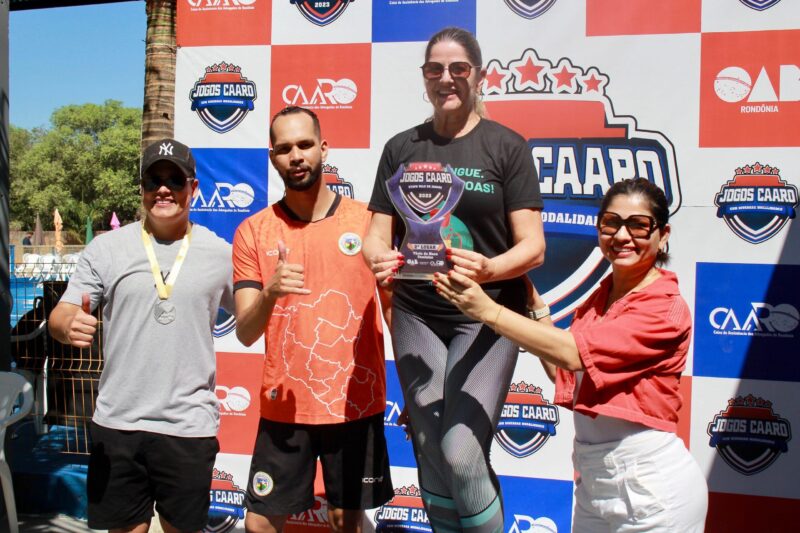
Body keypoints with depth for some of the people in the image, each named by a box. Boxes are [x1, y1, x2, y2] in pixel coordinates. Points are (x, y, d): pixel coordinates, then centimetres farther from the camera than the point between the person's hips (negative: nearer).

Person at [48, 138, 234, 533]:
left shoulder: (220, 253, 2)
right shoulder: (106, 248, 2)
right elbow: (61, 317, -1)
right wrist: (69, 327, -23)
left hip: (189, 426, 0)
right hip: (116, 424, 1)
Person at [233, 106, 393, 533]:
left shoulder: (369, 221, -3)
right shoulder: (252, 232, -2)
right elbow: (245, 333, -8)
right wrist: (270, 293, -29)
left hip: (358, 402, 0)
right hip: (285, 405, 1)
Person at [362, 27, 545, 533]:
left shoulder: (507, 146, -3)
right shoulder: (401, 148, 6)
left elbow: (532, 246, -8)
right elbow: (377, 235, 4)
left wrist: (489, 269, -29)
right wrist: (379, 260, -19)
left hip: (486, 316, -3)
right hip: (417, 316, 3)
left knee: (461, 454, -14)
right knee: (432, 460, 8)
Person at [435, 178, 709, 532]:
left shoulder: (666, 308, -17)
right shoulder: (601, 297, 8)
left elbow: (572, 353, -25)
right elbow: (563, 372, 8)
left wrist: (487, 310, -23)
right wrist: (535, 304, 3)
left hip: (650, 488, -7)